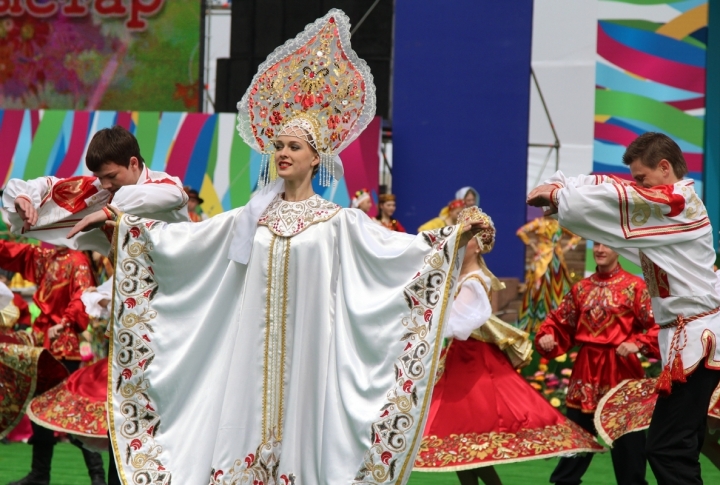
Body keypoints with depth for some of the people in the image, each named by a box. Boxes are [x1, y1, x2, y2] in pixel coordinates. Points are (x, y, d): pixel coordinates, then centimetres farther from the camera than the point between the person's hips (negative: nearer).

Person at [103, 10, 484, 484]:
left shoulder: (338, 222, -1)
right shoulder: (252, 217, 9)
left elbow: (390, 246, -14)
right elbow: (182, 238, 11)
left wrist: (453, 239, -28)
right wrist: (129, 226, 5)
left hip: (306, 343, -3)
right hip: (254, 342, 3)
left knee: (298, 435, -3)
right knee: (248, 431, 2)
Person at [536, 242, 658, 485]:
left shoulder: (635, 286, -4)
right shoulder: (581, 288, 10)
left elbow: (658, 326, -9)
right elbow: (561, 322, 13)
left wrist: (638, 344, -23)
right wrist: (546, 336, -6)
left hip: (620, 370, -4)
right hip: (586, 371, 4)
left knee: (626, 438, 3)